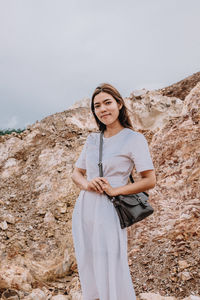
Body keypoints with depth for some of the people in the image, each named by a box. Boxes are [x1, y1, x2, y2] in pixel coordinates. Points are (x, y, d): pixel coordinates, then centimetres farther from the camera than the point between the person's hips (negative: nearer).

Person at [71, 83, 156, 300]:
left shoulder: (134, 139, -5)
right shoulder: (92, 139, 11)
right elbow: (76, 173, 16)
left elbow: (150, 180, -8)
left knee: (111, 276, -1)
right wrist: (86, 183, -6)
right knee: (88, 274, 14)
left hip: (108, 212, -5)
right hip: (83, 210, 6)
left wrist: (114, 190, -15)